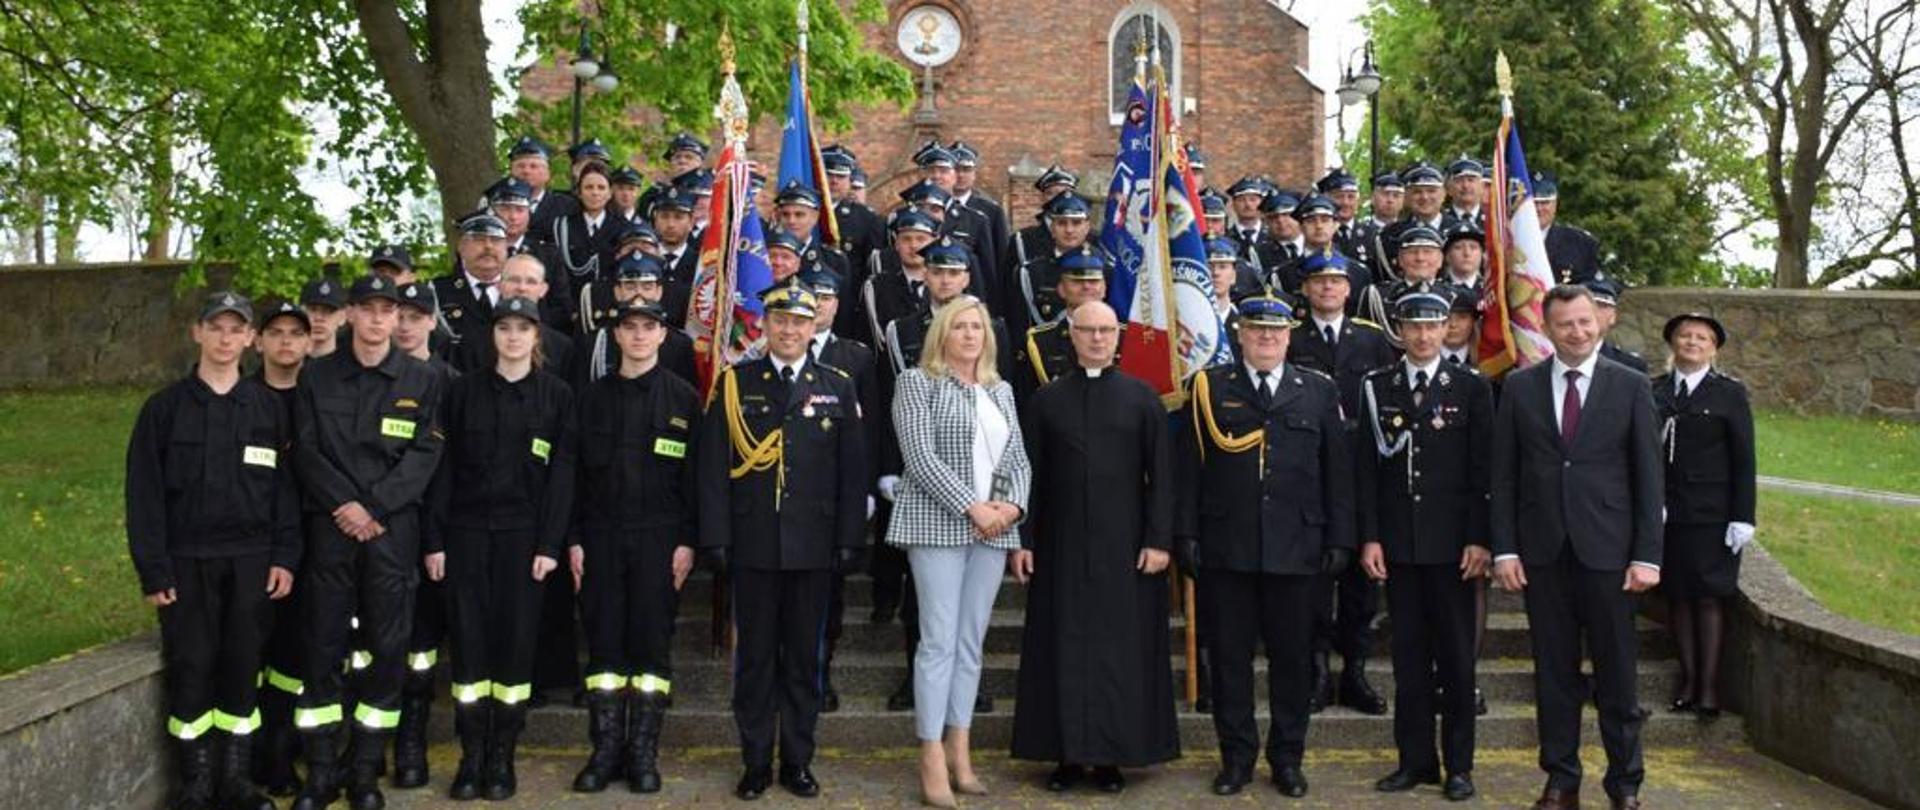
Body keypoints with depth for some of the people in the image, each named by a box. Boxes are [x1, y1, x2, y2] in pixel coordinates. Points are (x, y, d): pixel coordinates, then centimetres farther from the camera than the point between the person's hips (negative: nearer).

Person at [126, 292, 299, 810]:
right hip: (187, 559, -1)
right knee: (191, 666, 0)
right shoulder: (165, 408, 2)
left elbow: (284, 487, 6)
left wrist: (285, 557, -2)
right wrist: (153, 570, -6)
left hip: (251, 559, 1)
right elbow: (144, 493, 0)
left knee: (243, 666, 4)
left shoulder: (268, 407, 6)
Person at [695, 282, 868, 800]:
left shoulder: (838, 388, 7)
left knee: (804, 656, 8)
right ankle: (756, 764, 16)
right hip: (753, 544, -1)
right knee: (755, 656, 6)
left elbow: (853, 471, 5)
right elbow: (712, 466, 1)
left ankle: (798, 762, 18)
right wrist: (715, 538, -5)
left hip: (814, 546, 1)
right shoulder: (734, 383, 4)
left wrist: (851, 541, -1)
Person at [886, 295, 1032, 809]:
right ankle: (932, 762, -1)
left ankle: (959, 752, 14)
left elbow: (1018, 458, 14)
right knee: (939, 641, -7)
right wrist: (972, 507, -15)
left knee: (971, 643, 7)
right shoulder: (917, 382, 0)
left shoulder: (1001, 390, 17)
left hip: (994, 529, 5)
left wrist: (1014, 504, -6)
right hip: (938, 524, -5)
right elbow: (920, 458, -10)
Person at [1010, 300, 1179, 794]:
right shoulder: (1045, 400, 6)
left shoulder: (1143, 398, 3)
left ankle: (1113, 754, 14)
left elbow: (1160, 475, 0)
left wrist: (1159, 540, -7)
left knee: (1122, 646, 3)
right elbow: (1029, 475, 5)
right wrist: (1022, 540, -1)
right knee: (1064, 646, 4)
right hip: (1061, 544, 1)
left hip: (1124, 544, -1)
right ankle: (1068, 753, 14)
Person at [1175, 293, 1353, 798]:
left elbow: (1337, 471, 8)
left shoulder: (1319, 391, 9)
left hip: (1296, 549, 1)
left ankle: (1287, 758, 21)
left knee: (1291, 657, 8)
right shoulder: (1208, 388, 6)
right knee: (1229, 656, 6)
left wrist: (1339, 541, 3)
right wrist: (1187, 534, -3)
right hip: (1224, 548, -1)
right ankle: (1237, 757, 18)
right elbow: (1189, 467, 3)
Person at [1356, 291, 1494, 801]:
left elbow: (1483, 470, -1)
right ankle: (1416, 759, 16)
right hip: (1398, 543, 2)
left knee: (1456, 657, 4)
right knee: (1409, 655, 7)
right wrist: (1370, 537, -2)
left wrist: (1479, 540, -7)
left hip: (1453, 543, -2)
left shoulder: (1471, 388, 2)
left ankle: (1459, 764, 14)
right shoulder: (1377, 388, 6)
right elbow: (1368, 468, 5)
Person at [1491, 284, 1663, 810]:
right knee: (1554, 673, 8)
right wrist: (1504, 549, -2)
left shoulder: (1630, 386, 2)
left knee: (1617, 673, 5)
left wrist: (1647, 555, -5)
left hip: (1607, 549, -1)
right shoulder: (1519, 387, 5)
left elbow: (1648, 476, 1)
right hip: (1542, 550, 1)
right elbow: (1504, 475, 5)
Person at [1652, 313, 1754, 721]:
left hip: (1712, 515, -2)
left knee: (1708, 597, 0)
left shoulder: (1730, 393, 1)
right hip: (1665, 513, 3)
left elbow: (1743, 460, -1)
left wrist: (1742, 518, -6)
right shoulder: (1653, 392, 7)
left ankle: (1709, 686, 6)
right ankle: (1687, 679, 15)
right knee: (1677, 596, 6)